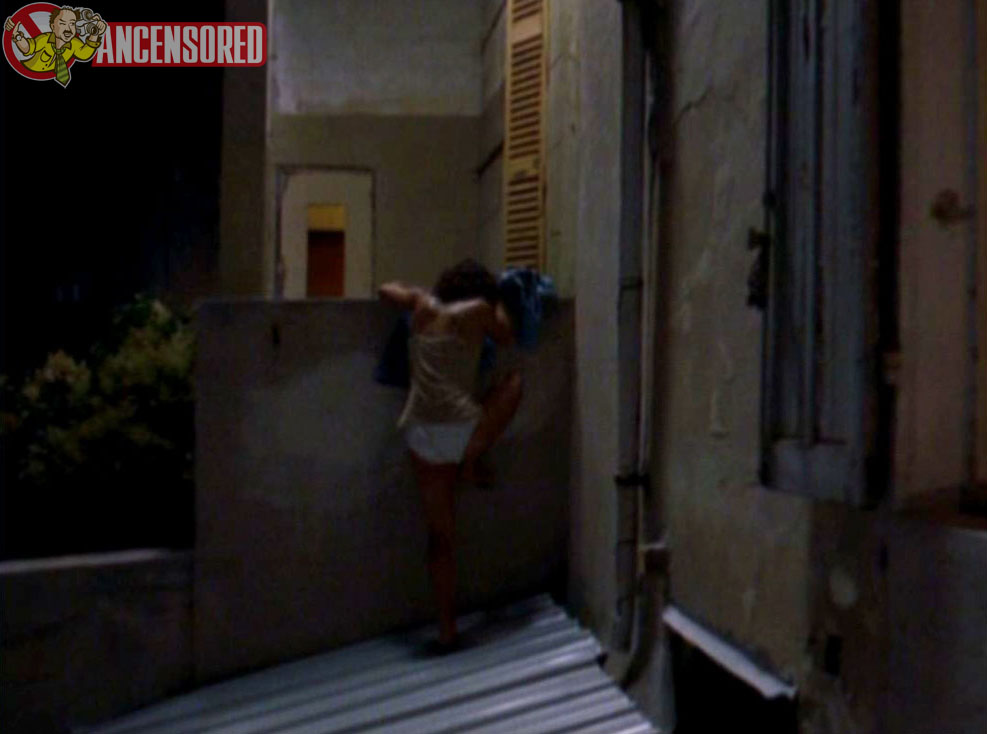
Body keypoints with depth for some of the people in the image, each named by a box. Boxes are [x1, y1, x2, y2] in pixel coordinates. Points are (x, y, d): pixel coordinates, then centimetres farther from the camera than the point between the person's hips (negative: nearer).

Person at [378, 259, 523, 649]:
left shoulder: (423, 305, 13)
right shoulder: (478, 310, 4)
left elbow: (386, 289, 29)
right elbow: (506, 336, 21)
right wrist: (496, 302, 36)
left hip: (420, 431, 4)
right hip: (460, 427, -4)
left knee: (440, 535, 12)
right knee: (514, 380, 24)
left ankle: (447, 630, 12)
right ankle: (472, 462, 11)